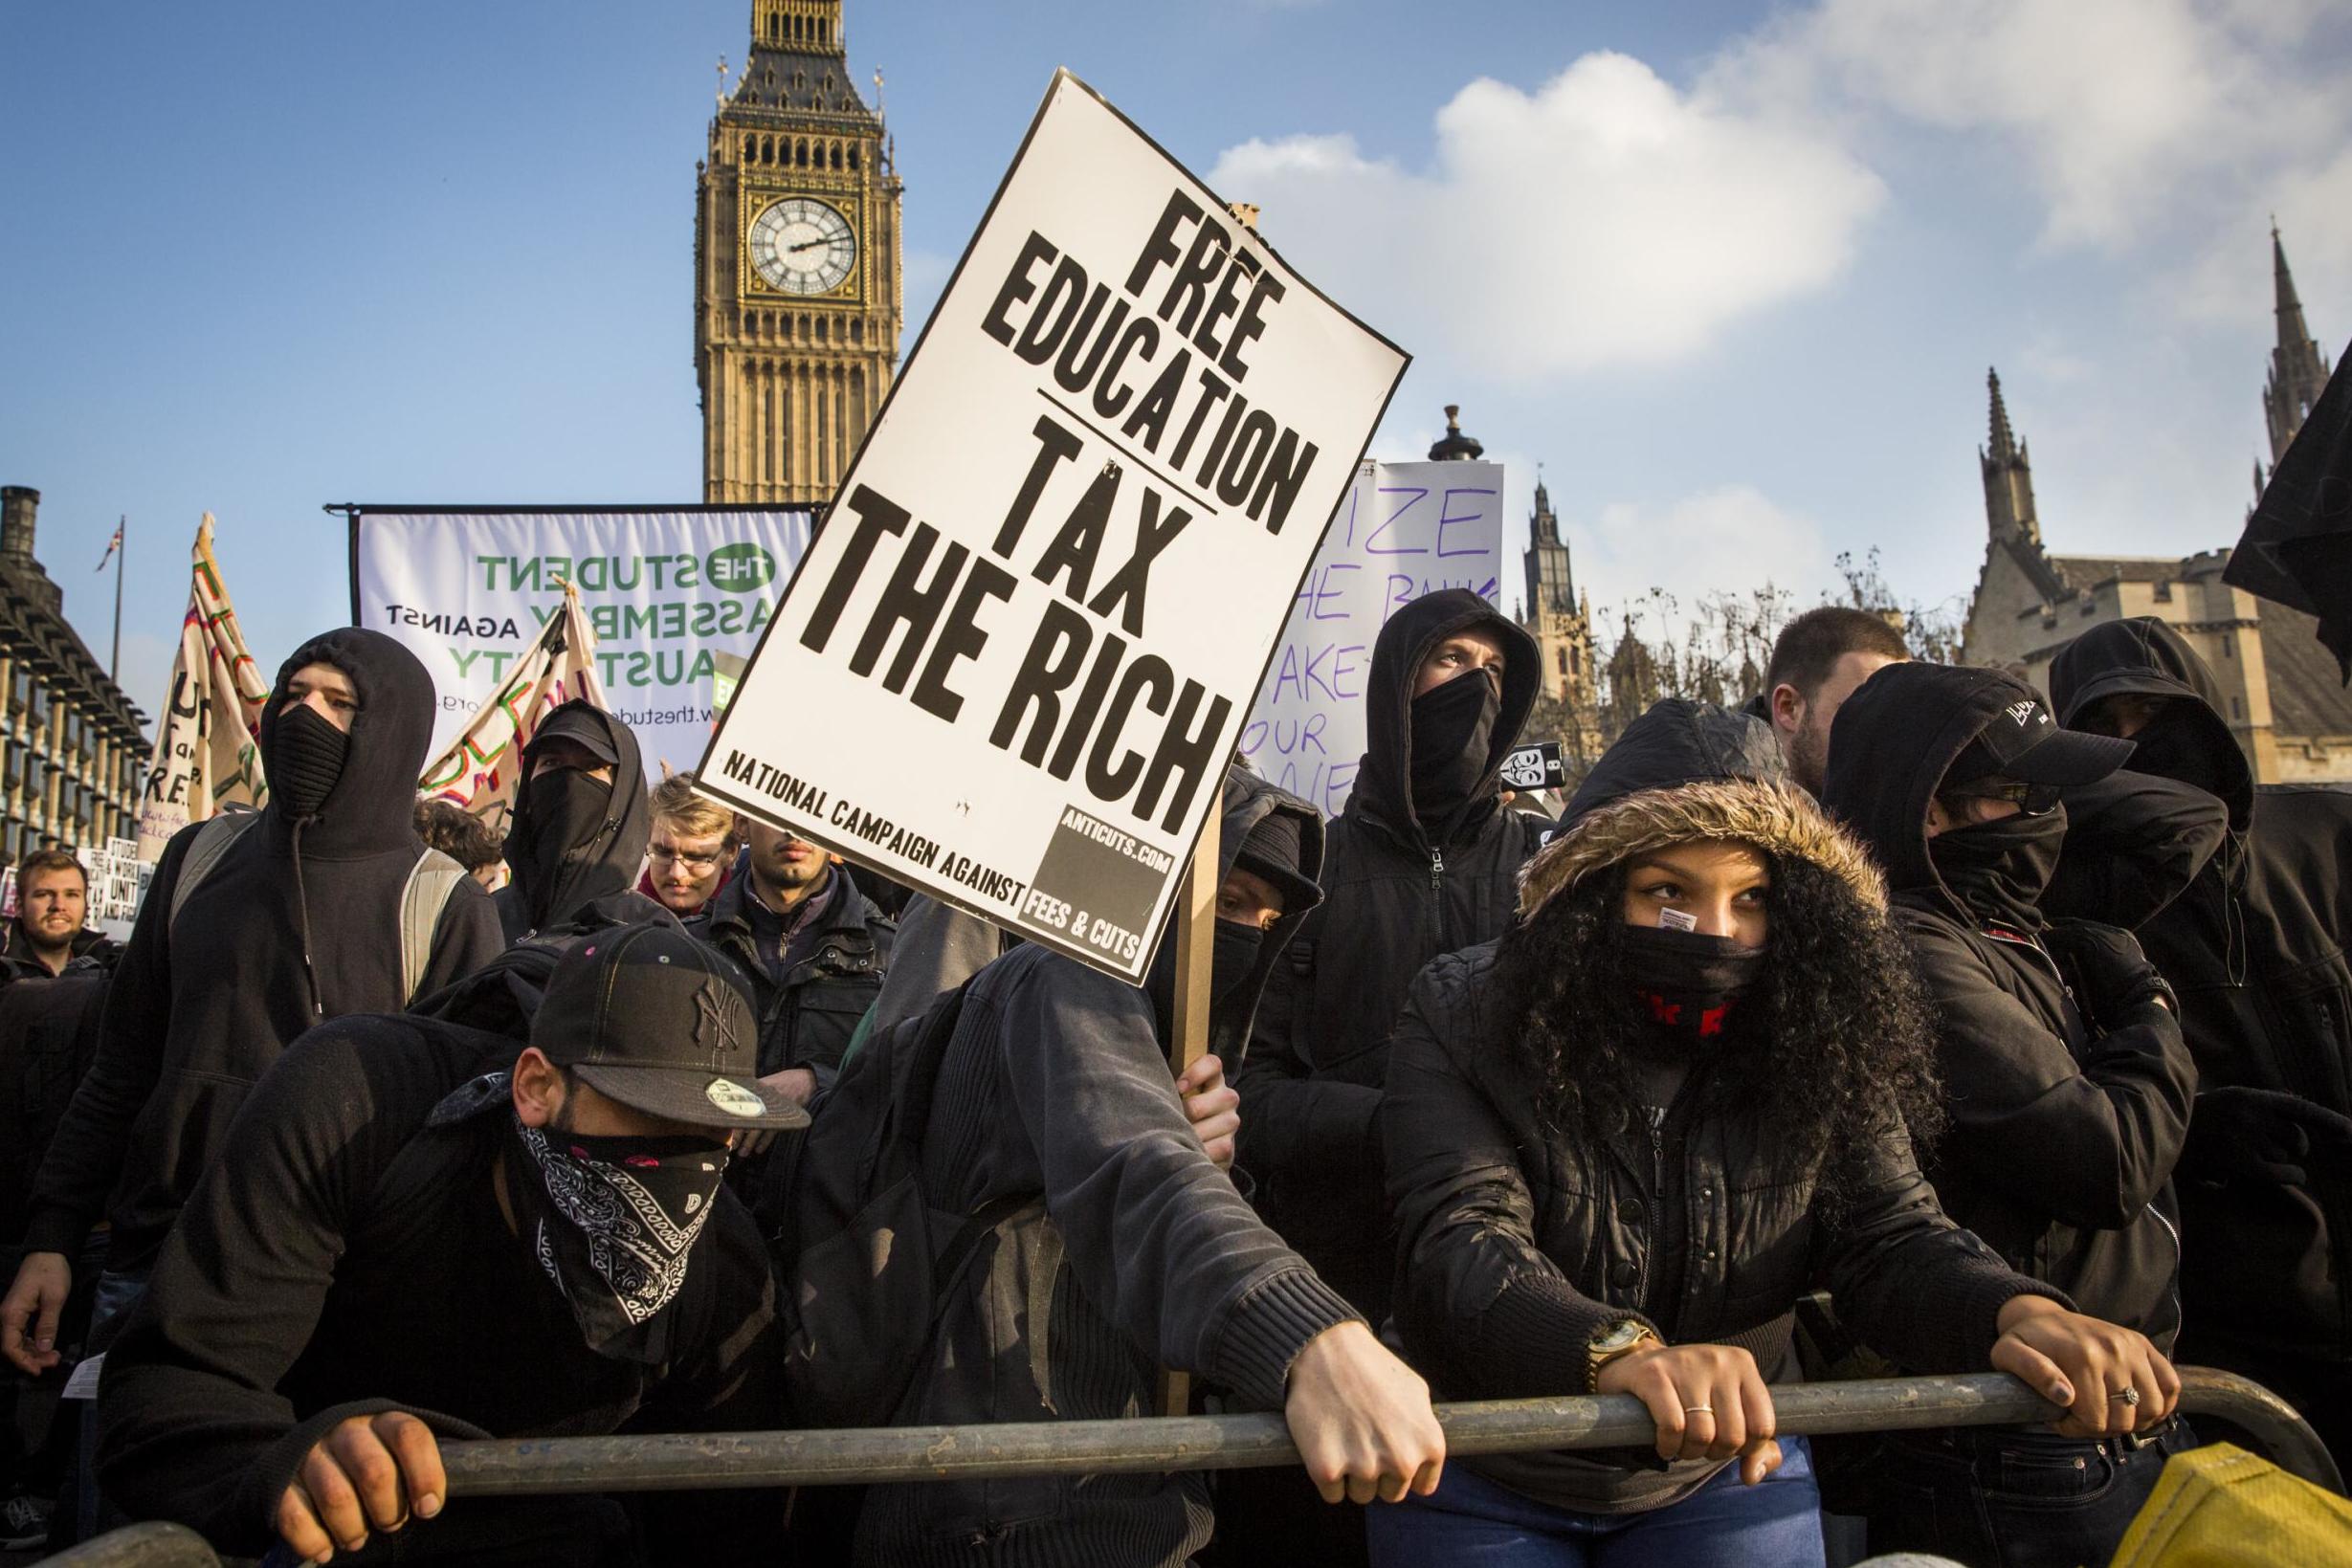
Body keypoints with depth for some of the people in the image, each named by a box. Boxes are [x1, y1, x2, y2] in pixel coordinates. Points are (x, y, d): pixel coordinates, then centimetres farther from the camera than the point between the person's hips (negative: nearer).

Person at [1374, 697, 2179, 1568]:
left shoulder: (1815, 1054, -11)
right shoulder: (1462, 1024, -20)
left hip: (1729, 1477, 2)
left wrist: (2016, 1314, -40)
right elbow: (1460, 1244, -32)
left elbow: (1887, 1234, -17)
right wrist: (1620, 1353, -52)